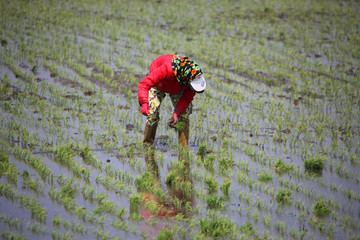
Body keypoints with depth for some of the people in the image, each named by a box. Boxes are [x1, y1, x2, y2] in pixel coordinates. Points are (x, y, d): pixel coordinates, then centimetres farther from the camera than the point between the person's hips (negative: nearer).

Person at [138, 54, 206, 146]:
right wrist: (144, 104, -62)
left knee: (185, 112, -9)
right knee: (153, 111, -18)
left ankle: (184, 145, -1)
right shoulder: (166, 70, -49)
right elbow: (144, 84, -50)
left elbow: (187, 98, -20)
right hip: (158, 84, -3)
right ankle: (147, 144, -4)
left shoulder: (194, 76, -34)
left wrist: (176, 113, -33)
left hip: (177, 88, 3)